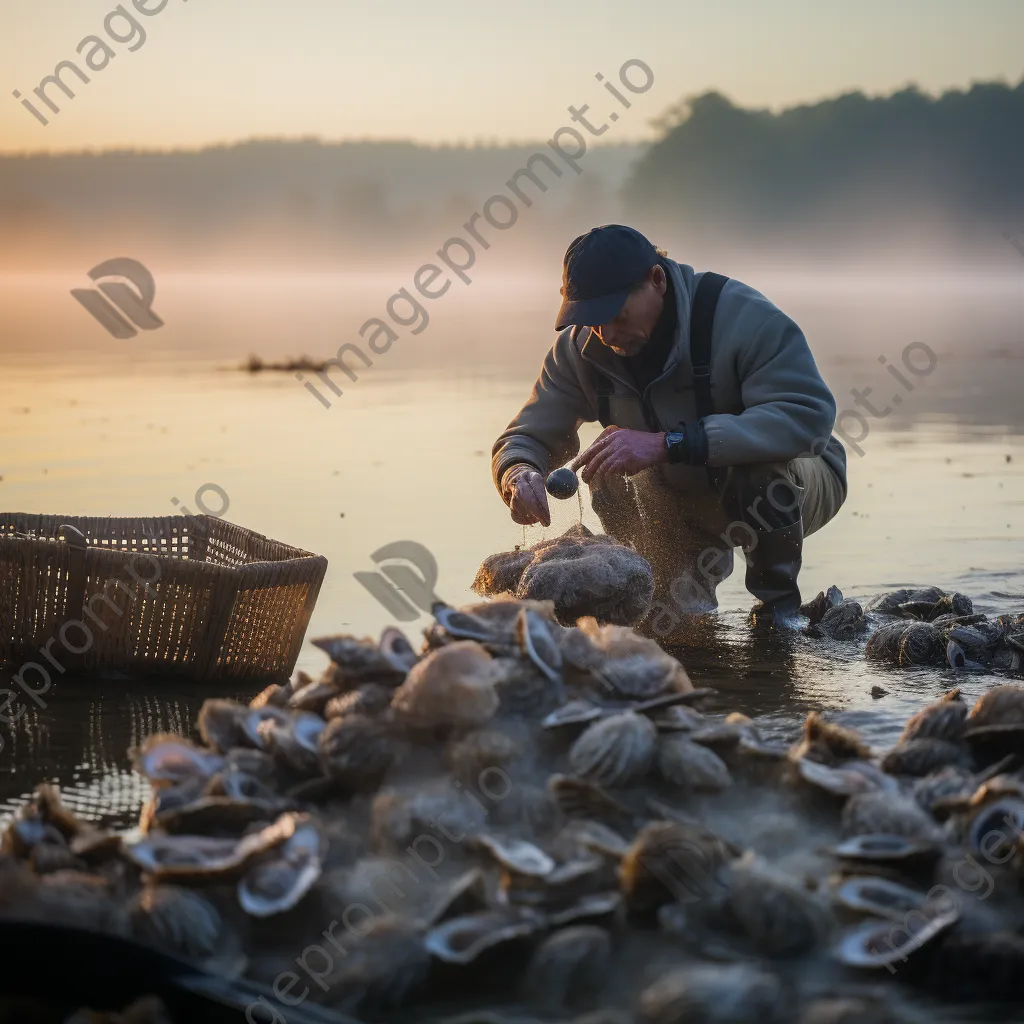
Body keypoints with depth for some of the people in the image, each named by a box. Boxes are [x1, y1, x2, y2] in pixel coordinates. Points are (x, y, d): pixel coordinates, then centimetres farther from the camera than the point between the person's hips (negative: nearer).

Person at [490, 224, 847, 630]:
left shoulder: (742, 315, -29)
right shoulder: (579, 347, -12)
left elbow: (808, 414, -41)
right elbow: (526, 438, -6)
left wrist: (667, 443, -47)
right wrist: (519, 474, -36)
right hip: (687, 501, 5)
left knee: (764, 468, -38)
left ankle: (778, 601, -11)